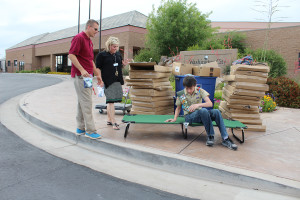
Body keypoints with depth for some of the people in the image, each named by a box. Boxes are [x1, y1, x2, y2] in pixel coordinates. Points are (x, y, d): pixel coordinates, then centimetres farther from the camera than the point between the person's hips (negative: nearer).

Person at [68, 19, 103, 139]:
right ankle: (90, 130, -6)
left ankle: (81, 129, 19)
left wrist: (97, 75, 22)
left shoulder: (90, 41, 20)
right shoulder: (79, 38, -8)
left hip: (87, 75, 9)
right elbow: (71, 55, -16)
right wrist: (82, 70, -24)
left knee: (82, 102, 12)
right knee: (86, 102, -10)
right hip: (80, 75, -9)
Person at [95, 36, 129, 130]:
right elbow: (98, 68, -6)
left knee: (110, 101, 14)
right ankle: (113, 122, -6)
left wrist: (124, 64, 2)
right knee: (111, 101, -9)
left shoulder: (118, 54, 14)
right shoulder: (102, 55, -5)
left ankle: (109, 120, 26)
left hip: (117, 80, 6)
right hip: (108, 81, -6)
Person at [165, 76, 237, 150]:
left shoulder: (200, 91, -2)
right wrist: (175, 119, -2)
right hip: (189, 116, -3)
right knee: (203, 110, -37)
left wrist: (198, 105, -30)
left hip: (201, 115, 3)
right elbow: (178, 108, 12)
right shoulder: (180, 94, -2)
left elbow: (210, 103, -13)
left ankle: (225, 139, -26)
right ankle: (210, 136, -25)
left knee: (216, 111, -29)